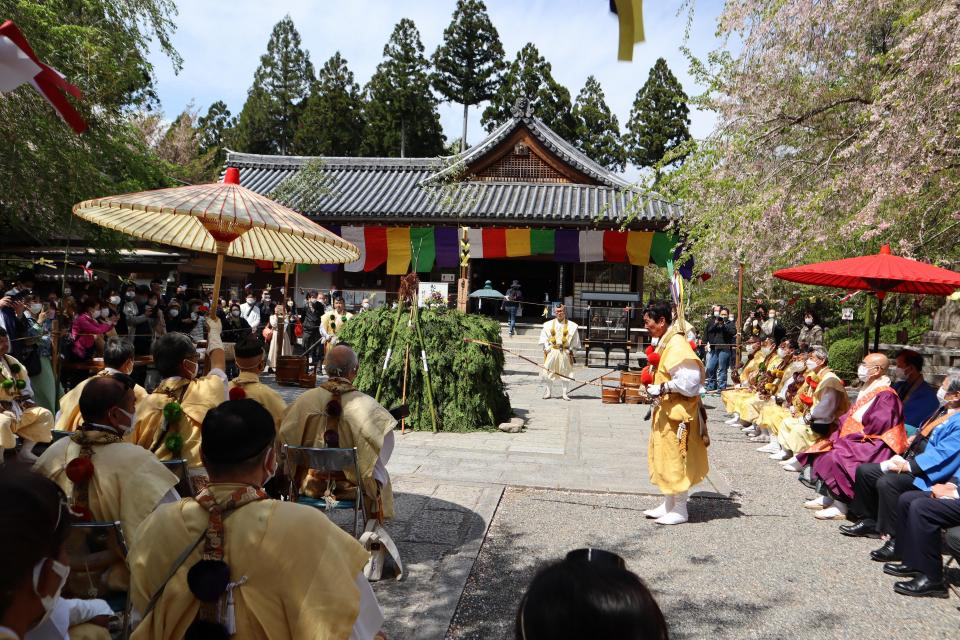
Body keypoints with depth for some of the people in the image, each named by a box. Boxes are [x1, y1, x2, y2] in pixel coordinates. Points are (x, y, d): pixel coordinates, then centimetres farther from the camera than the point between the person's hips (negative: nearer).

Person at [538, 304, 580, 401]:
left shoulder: (571, 326, 3)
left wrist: (570, 350, -2)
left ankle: (564, 393, 10)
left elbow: (575, 340, 6)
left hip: (565, 352, -1)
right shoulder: (548, 325, 7)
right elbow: (543, 338, 8)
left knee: (565, 373, 1)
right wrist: (546, 348, -2)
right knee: (548, 372, -2)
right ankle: (547, 392, 8)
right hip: (551, 352, 1)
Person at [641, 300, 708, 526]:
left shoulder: (677, 344, -21)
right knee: (663, 457, 16)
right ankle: (669, 504, 28)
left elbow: (689, 380, -27)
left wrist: (661, 388, -23)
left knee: (675, 458, 0)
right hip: (665, 409, 10)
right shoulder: (664, 342, 10)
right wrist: (652, 382, 6)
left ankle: (680, 511, 13)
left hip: (678, 410, -10)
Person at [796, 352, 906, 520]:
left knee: (835, 457, -30)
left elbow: (875, 428, -22)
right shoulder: (867, 390, 14)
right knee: (820, 450, 5)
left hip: (872, 446, -10)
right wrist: (838, 435, 2)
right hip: (853, 440, 10)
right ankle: (825, 496, 6)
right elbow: (850, 417, 17)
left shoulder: (886, 395, -16)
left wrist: (847, 438, -18)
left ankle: (840, 507, -21)